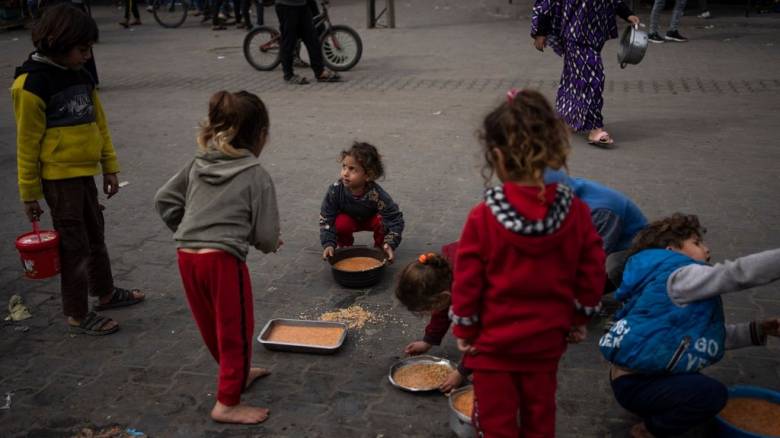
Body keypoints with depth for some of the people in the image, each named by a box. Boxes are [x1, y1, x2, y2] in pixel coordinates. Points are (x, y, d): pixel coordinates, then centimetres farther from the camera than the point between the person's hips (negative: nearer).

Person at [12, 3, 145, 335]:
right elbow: (27, 143, -13)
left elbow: (98, 123, 14)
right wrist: (29, 193, -10)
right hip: (58, 177, -8)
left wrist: (109, 167, 12)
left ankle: (105, 292, 38)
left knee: (95, 236, 20)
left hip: (84, 173, 8)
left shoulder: (80, 77, 7)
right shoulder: (32, 84, -16)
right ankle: (77, 315, 14)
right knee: (74, 245, 1)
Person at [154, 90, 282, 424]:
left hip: (187, 257, 7)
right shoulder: (257, 176, -7)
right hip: (223, 259, -7)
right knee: (236, 330, 9)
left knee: (212, 326, 22)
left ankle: (238, 374, 44)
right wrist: (271, 244, 14)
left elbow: (164, 200, 12)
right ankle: (228, 403, 17)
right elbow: (266, 234, -8)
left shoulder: (198, 164, 9)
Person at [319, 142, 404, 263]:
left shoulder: (377, 194, -36)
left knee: (381, 220, -31)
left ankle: (380, 249, -3)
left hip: (371, 220, 0)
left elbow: (395, 219, -33)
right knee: (341, 223, -32)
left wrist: (390, 244, -43)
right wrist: (328, 244, -35)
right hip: (349, 219, 1)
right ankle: (345, 248, -1)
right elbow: (326, 219, -25)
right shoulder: (335, 190, -33)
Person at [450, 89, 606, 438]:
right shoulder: (575, 211, -11)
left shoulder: (483, 219, -21)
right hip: (546, 339, 4)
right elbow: (592, 274, -2)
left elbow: (467, 283, -14)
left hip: (493, 340, -3)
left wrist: (464, 331, 1)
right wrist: (578, 321, 12)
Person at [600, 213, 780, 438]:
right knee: (714, 394, -22)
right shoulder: (679, 276, -17)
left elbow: (706, 334, 13)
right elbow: (738, 273, -27)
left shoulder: (679, 284, 15)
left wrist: (756, 330, 4)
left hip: (640, 374, 11)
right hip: (634, 385, -11)